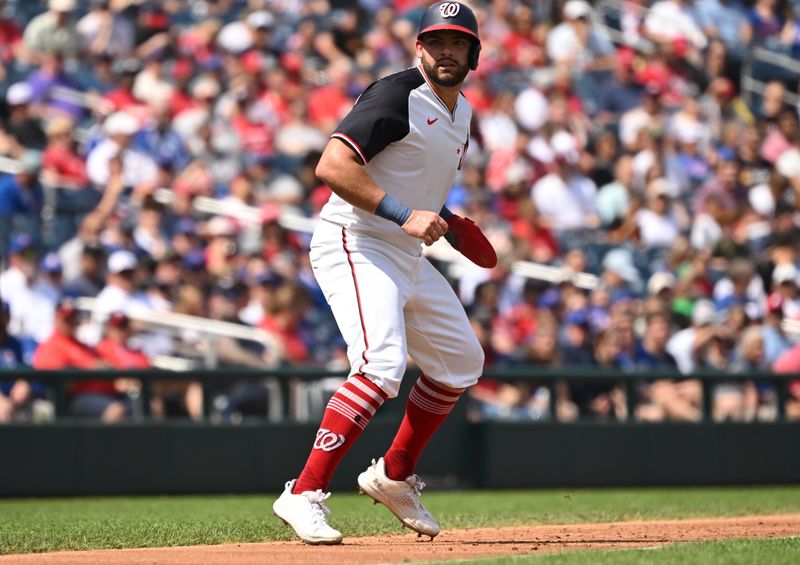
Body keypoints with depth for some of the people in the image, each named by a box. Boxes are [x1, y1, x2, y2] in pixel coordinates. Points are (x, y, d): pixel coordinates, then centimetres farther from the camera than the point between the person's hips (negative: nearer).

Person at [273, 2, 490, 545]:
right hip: (355, 246, -10)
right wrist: (404, 214, -30)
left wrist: (441, 215, 10)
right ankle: (304, 495, -27)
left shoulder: (461, 112, 13)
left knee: (462, 361, 18)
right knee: (383, 363, -27)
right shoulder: (398, 96, -16)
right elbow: (333, 166, -26)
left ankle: (394, 476, 31)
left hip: (408, 256, 10)